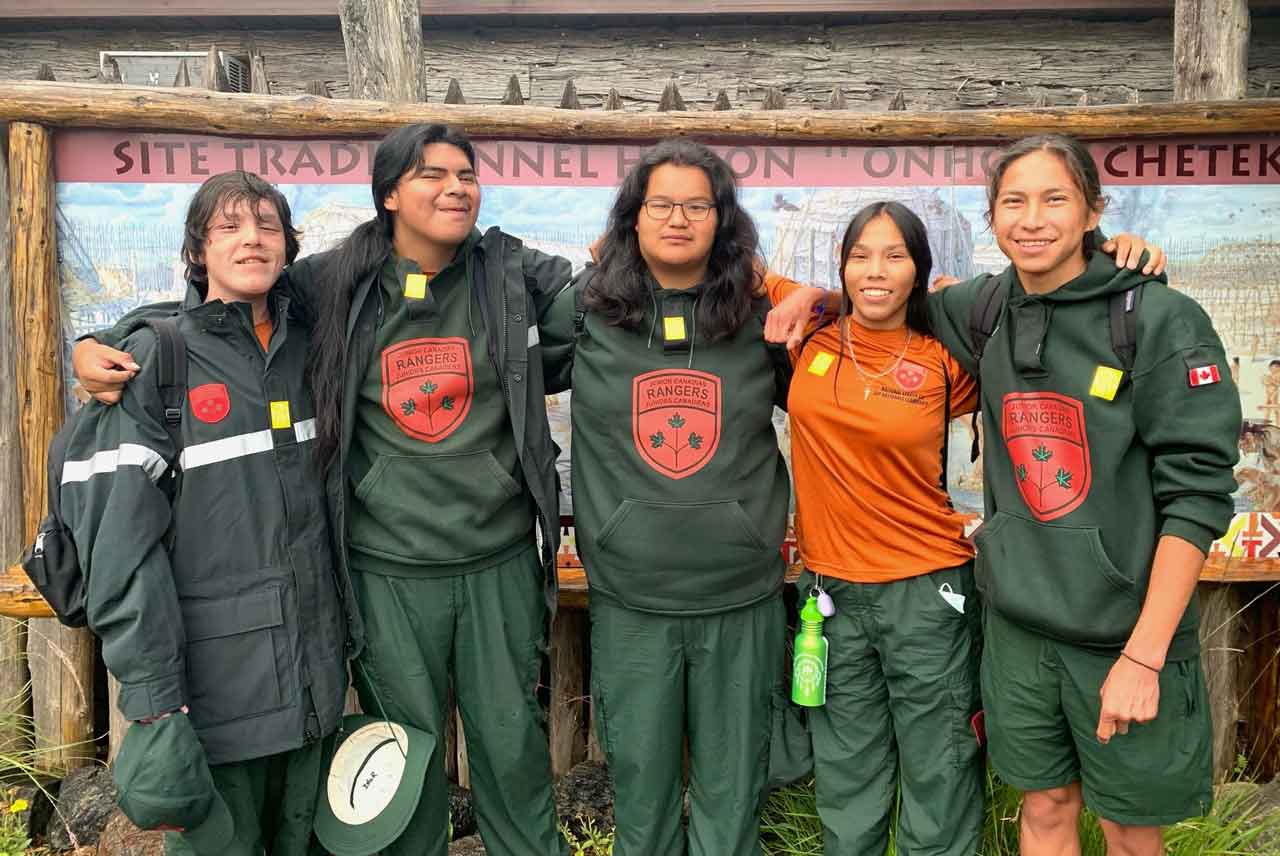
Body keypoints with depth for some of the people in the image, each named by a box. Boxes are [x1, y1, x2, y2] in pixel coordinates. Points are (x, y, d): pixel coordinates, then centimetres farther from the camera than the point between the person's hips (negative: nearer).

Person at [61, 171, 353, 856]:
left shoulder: (306, 348, 7)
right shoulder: (155, 362, -8)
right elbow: (122, 533, -13)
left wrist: (359, 624, 13)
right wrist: (151, 695, -19)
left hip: (314, 663, 5)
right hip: (215, 668, -4)